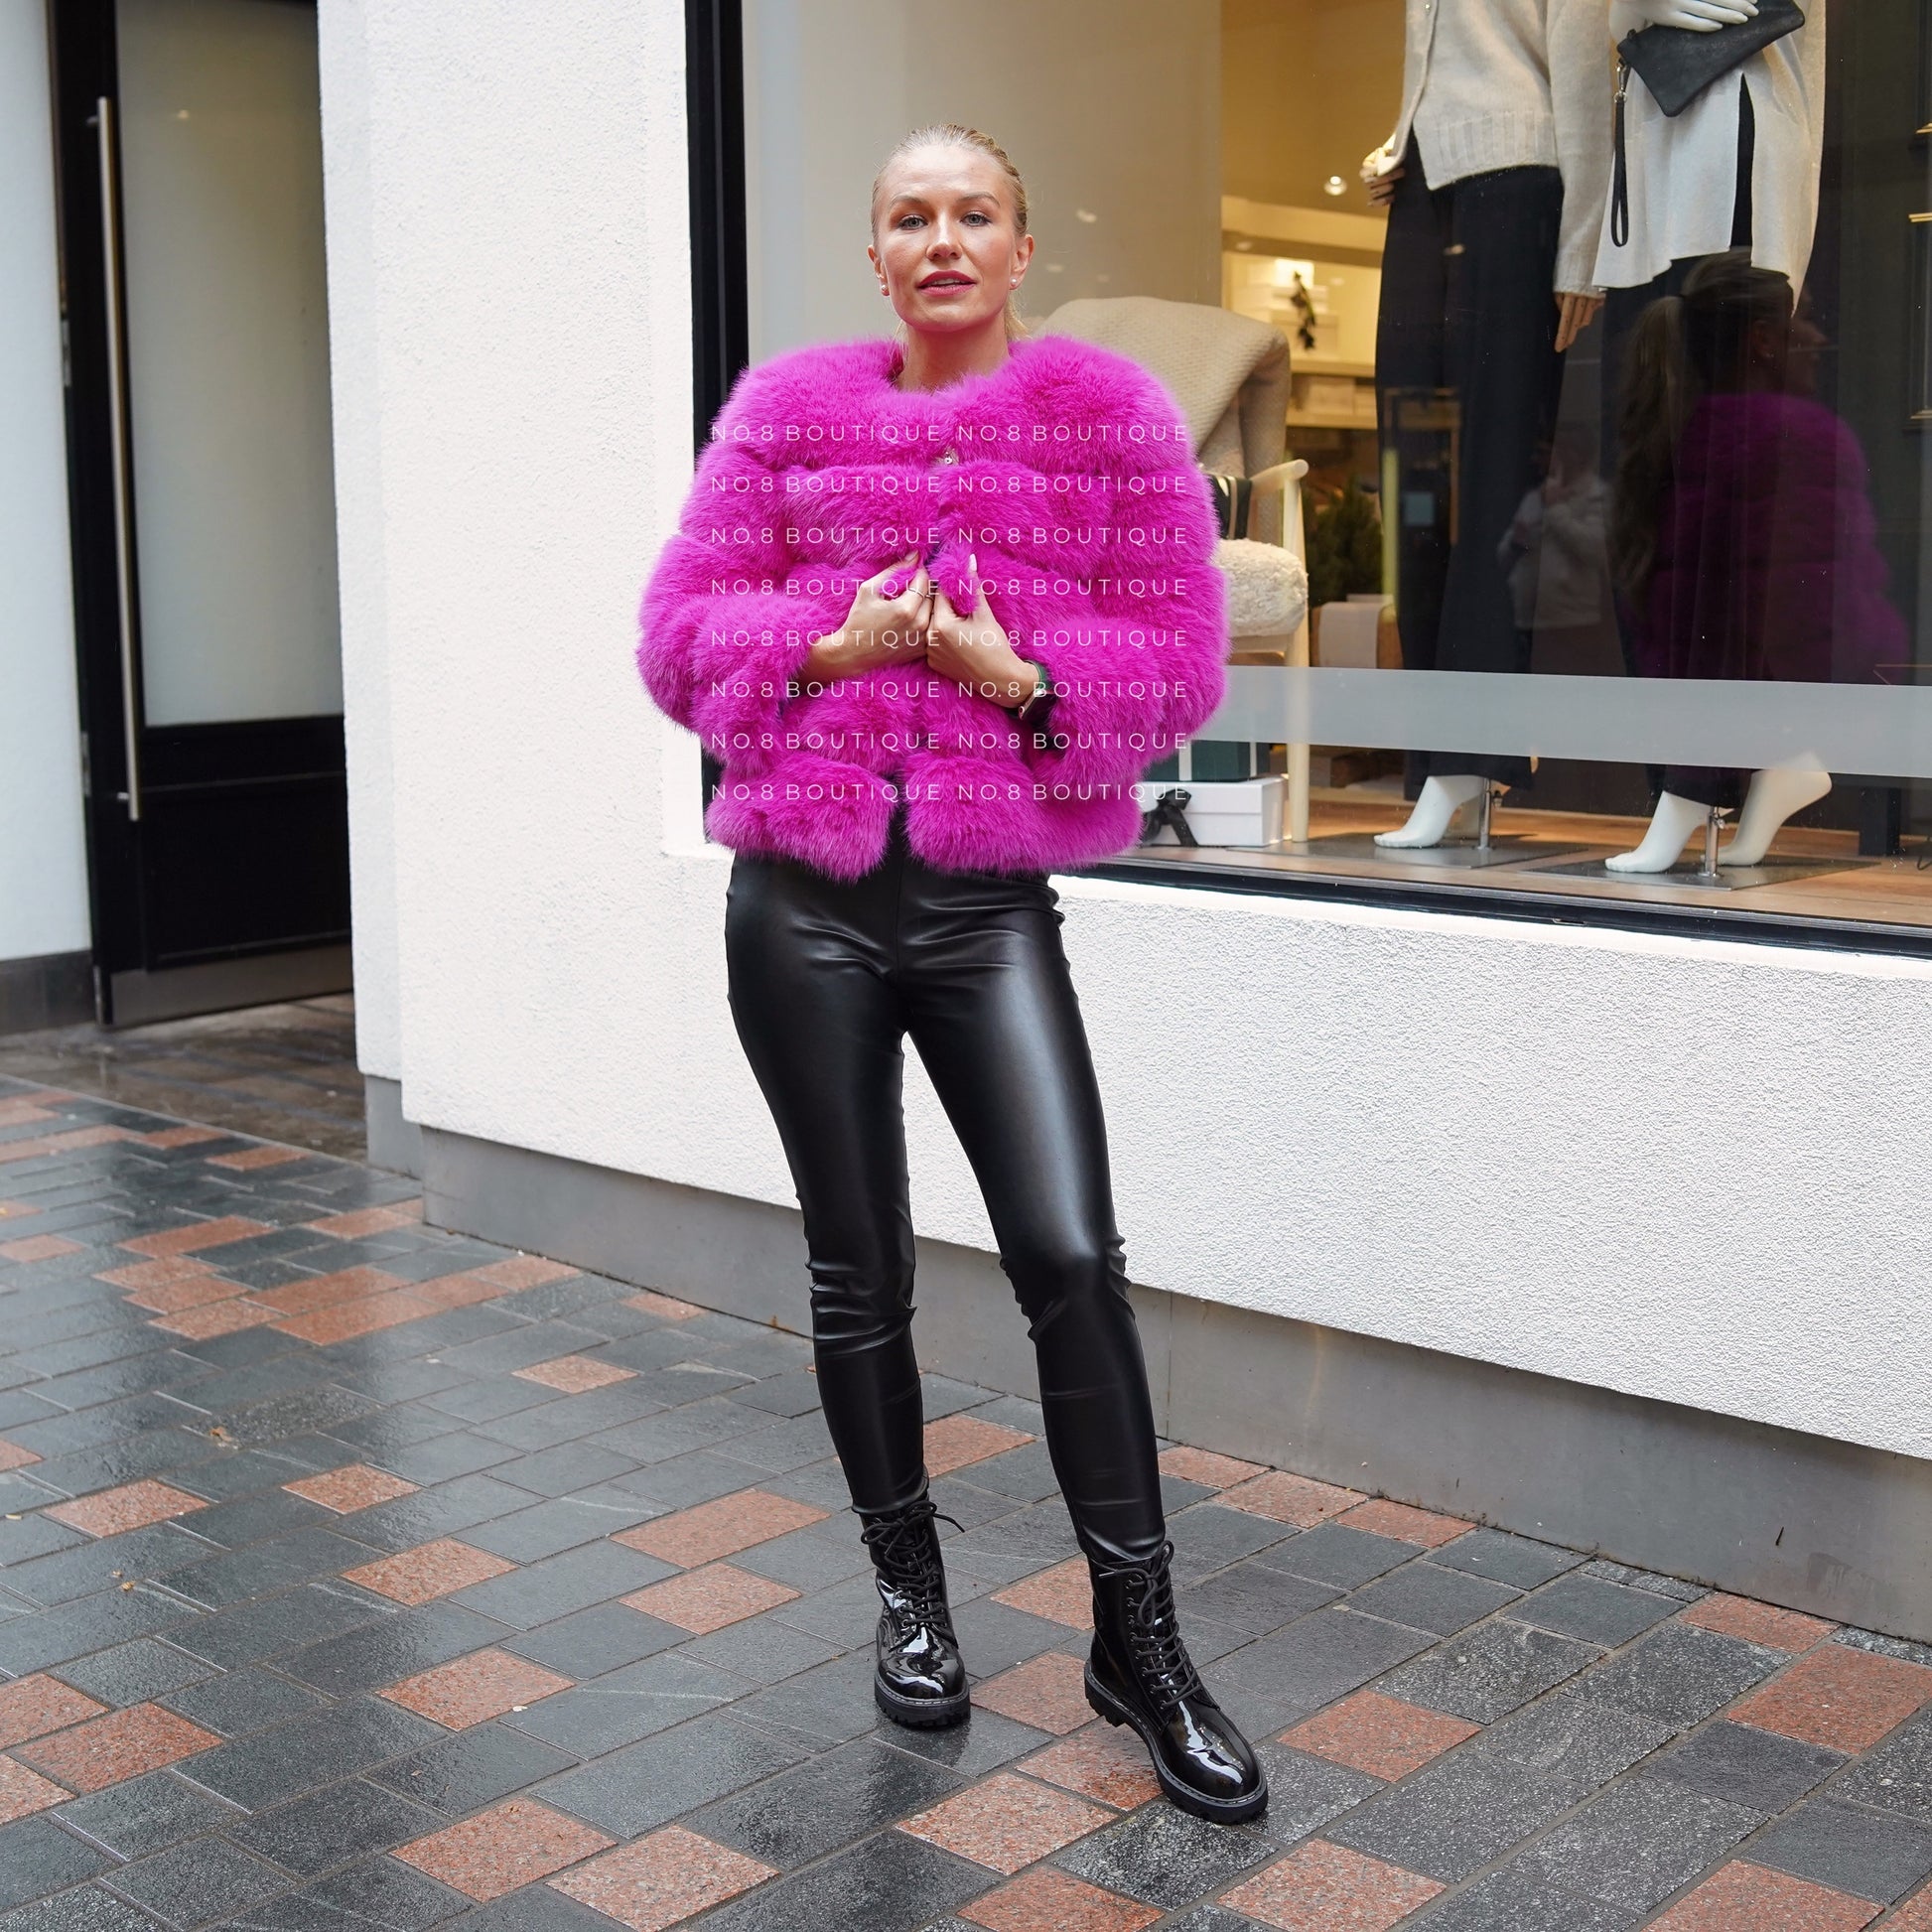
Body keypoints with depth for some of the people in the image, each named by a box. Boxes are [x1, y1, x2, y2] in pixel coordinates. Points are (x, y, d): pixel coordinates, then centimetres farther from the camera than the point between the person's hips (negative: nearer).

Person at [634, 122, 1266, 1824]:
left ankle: (1139, 1638, 7)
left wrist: (1021, 672, -15)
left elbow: (1179, 659, 0)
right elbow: (681, 632, 5)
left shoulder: (1109, 414, 3)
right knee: (860, 1278, 11)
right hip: (803, 899, 2)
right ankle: (912, 1594, 31)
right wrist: (830, 642, -11)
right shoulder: (789, 409, 7)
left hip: (992, 903, -2)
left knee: (1072, 1258, -11)